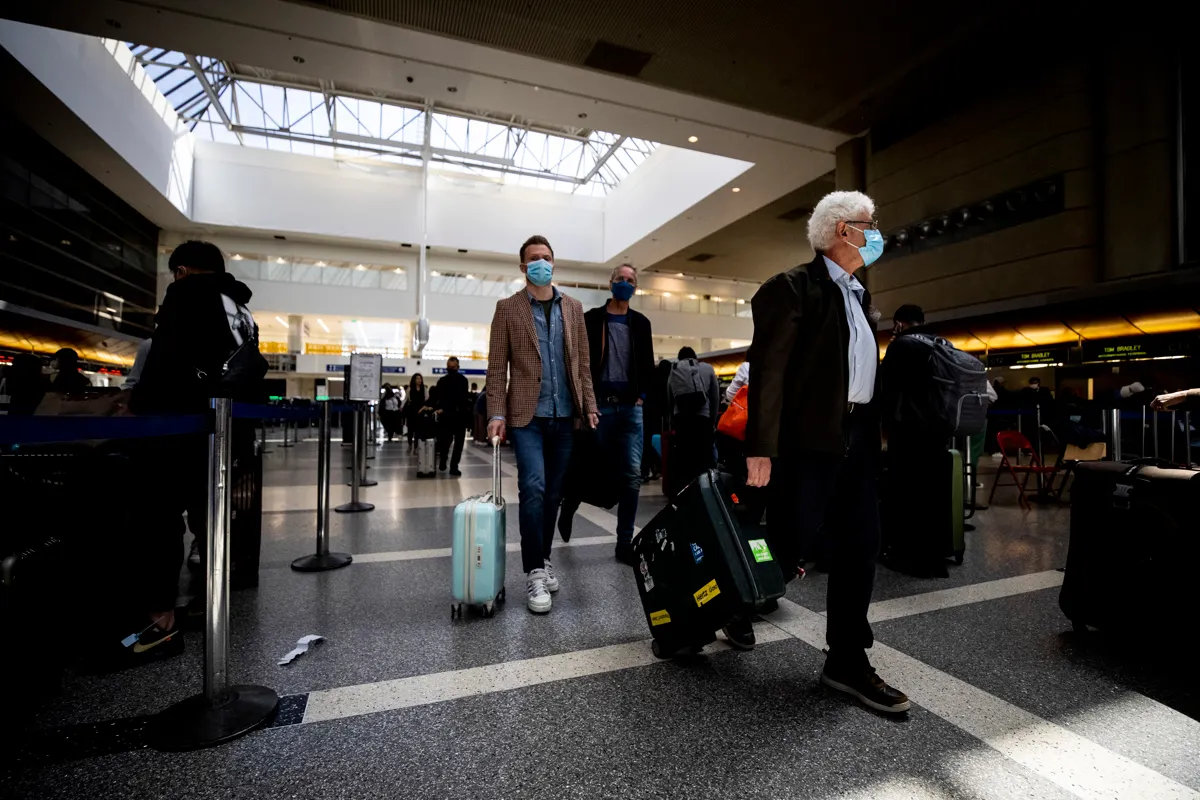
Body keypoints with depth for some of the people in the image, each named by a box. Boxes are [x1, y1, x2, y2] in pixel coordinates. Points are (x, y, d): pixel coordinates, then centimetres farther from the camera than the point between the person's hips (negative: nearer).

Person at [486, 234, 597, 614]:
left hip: (564, 416, 3)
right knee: (533, 488, -12)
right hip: (527, 415, -3)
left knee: (553, 493, 10)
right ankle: (535, 573, 1)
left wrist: (589, 405, 4)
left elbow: (583, 362, 11)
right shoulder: (508, 308, 3)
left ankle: (543, 560, 26)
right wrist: (496, 414, -10)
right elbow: (497, 366, -1)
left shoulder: (573, 307, 12)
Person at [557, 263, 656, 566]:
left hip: (631, 408, 3)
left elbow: (648, 365, 13)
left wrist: (643, 395, 0)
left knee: (632, 476, -1)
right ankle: (568, 508, 36)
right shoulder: (591, 319, 5)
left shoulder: (641, 323, 13)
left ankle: (625, 543, 8)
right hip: (599, 405, -2)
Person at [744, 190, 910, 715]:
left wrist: (873, 432, 10)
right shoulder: (794, 287, -7)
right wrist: (761, 447, -20)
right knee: (789, 541, 1)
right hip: (809, 437, -8)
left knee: (860, 545, 8)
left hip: (858, 436, 9)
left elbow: (860, 366, 16)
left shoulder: (858, 294, 19)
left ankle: (847, 660, 22)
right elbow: (767, 369, -15)